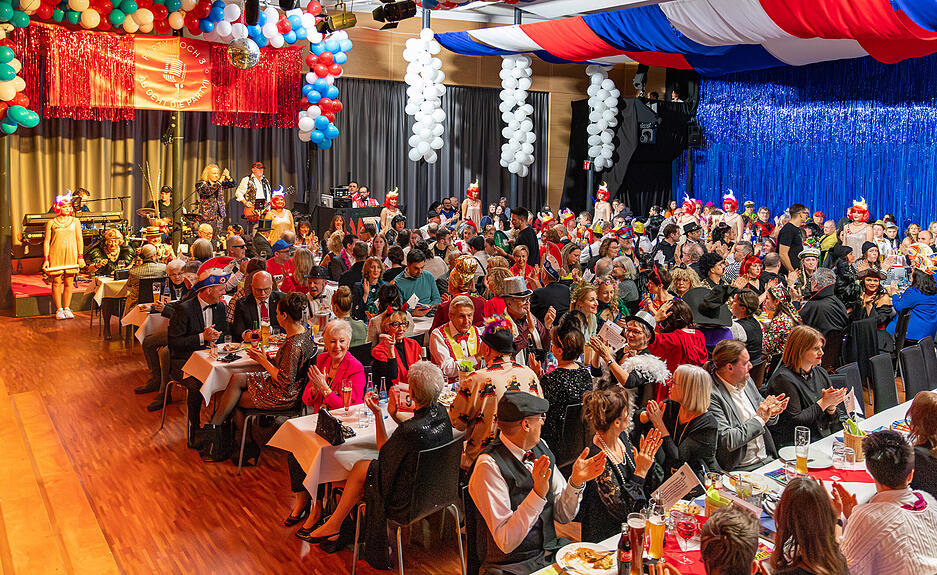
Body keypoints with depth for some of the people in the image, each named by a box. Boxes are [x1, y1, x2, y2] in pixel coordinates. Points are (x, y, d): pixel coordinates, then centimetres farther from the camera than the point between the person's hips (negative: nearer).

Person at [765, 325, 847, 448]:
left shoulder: (821, 373, 12)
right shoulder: (783, 379, -13)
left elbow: (834, 420, 15)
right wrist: (824, 403, -13)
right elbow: (794, 422, -16)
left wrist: (831, 407, -8)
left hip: (826, 438, 8)